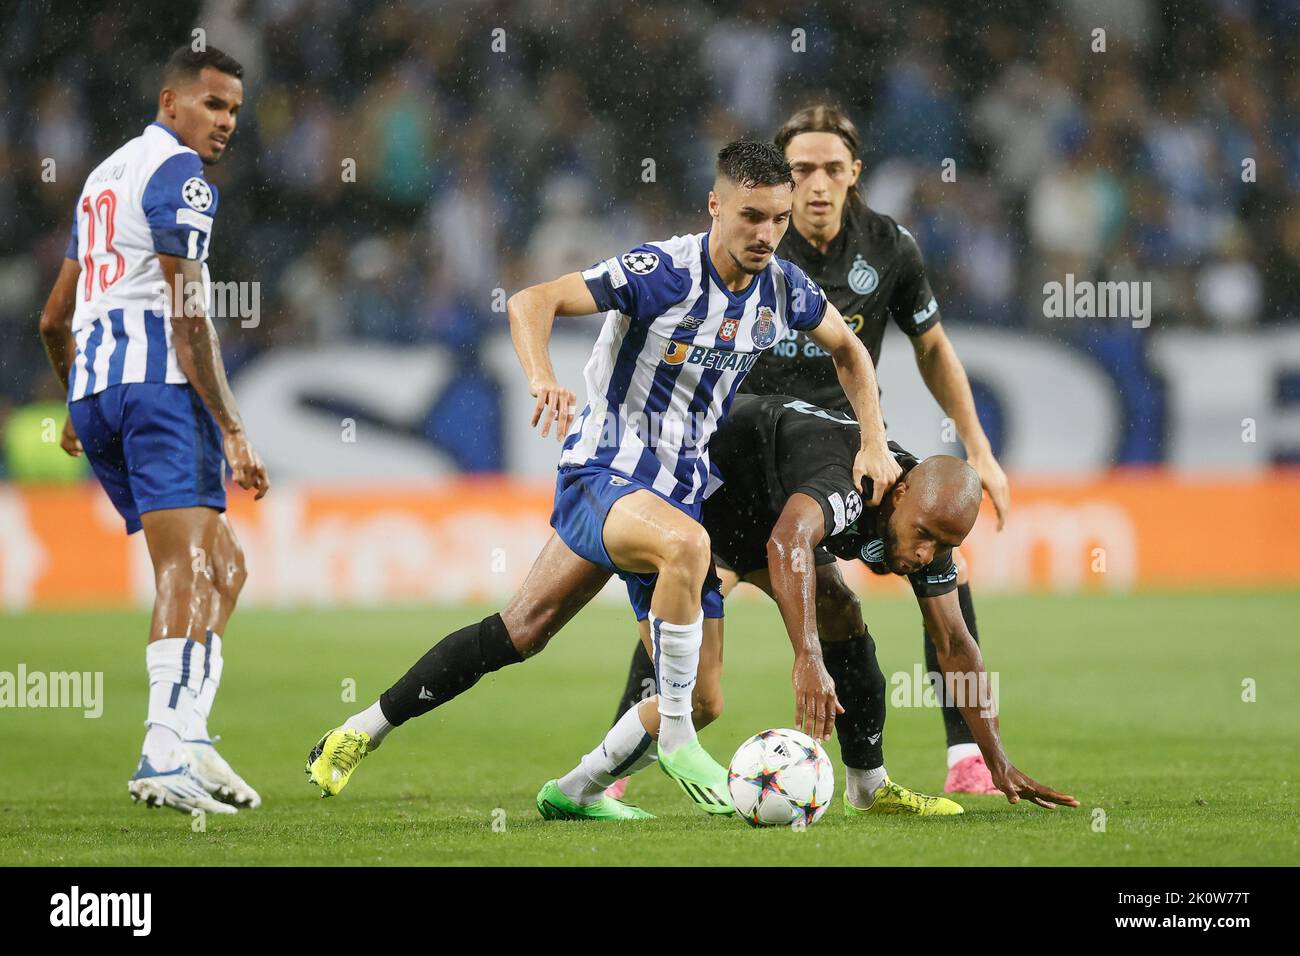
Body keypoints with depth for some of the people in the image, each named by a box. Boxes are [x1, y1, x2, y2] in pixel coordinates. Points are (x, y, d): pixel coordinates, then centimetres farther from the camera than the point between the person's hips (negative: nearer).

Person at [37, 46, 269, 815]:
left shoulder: (105, 177, 25)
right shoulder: (179, 174, -4)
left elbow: (55, 319, 32)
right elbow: (190, 314, -14)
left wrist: (79, 404, 48)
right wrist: (232, 430, -15)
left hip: (93, 387, 9)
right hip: (158, 379, -9)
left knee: (224, 564, 12)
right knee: (188, 572, -16)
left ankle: (190, 733, 0)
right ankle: (167, 754, -28)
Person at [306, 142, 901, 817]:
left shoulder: (783, 289, -1)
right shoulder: (664, 271, -20)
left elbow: (848, 349, 19)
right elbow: (530, 302, -24)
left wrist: (874, 444, 7)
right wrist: (541, 377, -43)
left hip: (683, 489, 7)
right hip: (602, 473, -7)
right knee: (685, 542, -38)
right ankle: (675, 739, -25)